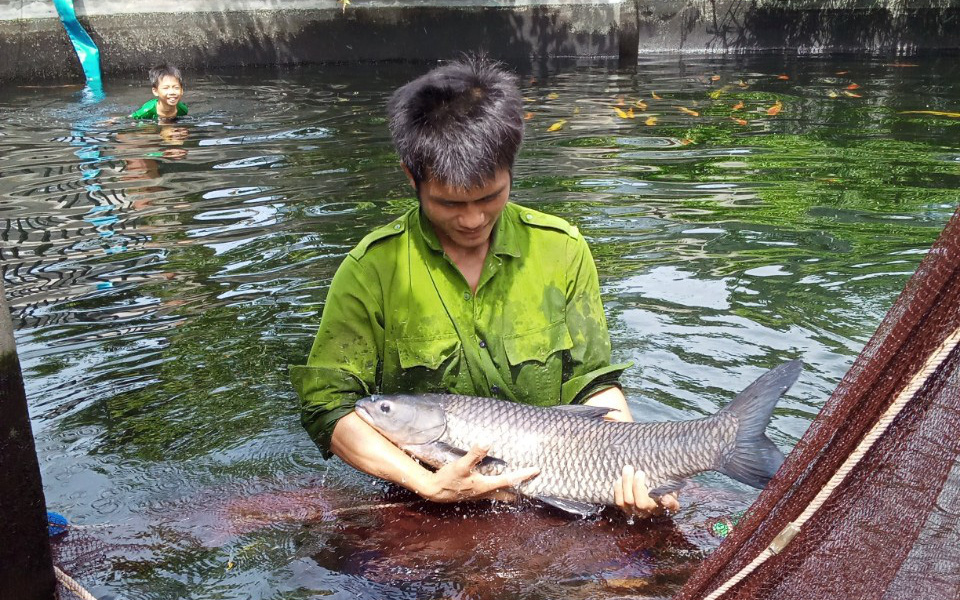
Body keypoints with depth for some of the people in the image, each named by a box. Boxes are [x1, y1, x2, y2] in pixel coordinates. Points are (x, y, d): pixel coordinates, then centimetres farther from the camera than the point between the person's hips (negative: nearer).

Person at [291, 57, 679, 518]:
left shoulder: (563, 251, 2)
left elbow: (594, 384, 4)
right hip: (425, 515, 0)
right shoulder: (372, 269, -6)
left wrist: (632, 468, -14)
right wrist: (428, 484, -20)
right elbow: (327, 405, -8)